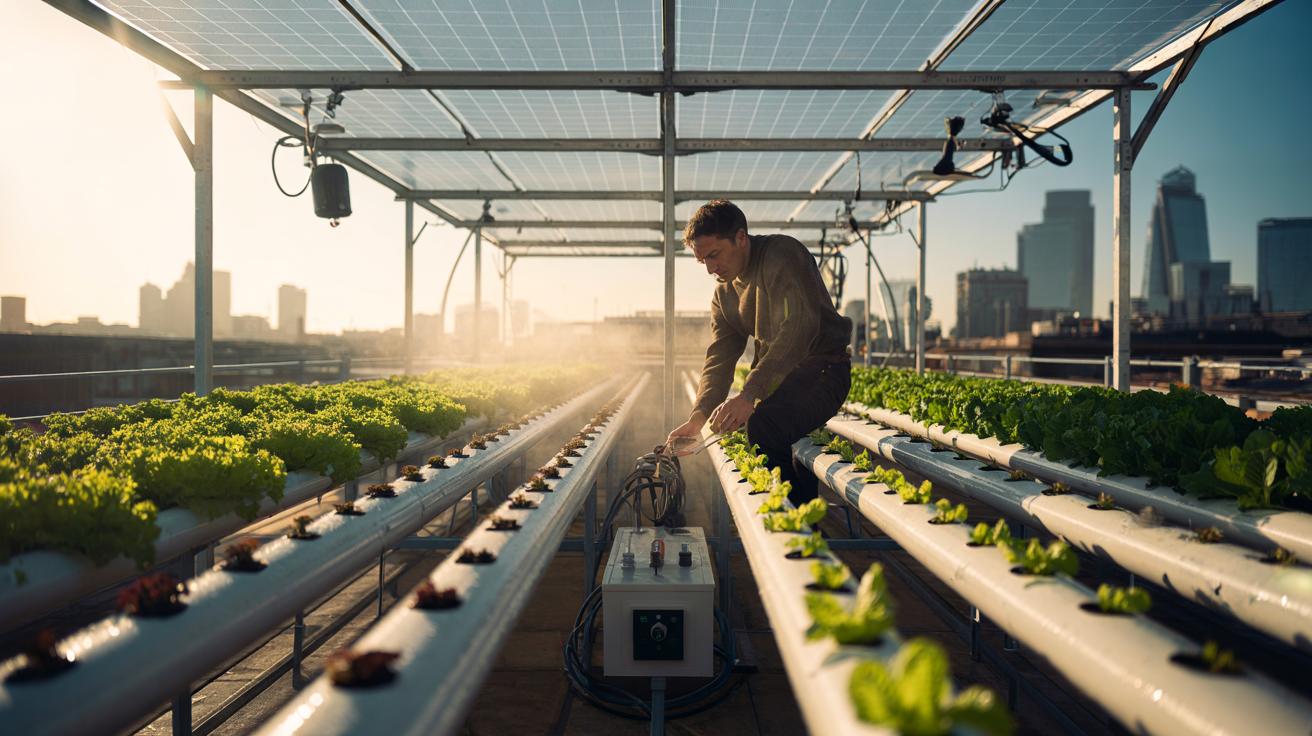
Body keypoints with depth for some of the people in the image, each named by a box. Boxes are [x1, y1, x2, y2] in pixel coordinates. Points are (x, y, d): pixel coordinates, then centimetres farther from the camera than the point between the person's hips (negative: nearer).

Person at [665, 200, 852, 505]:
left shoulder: (782, 254, -15)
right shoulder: (724, 295, 11)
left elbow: (800, 326, -28)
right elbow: (719, 359, 6)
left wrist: (748, 395, -36)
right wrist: (699, 415, -13)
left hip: (822, 369, -9)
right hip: (778, 379, 9)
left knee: (763, 426, -30)